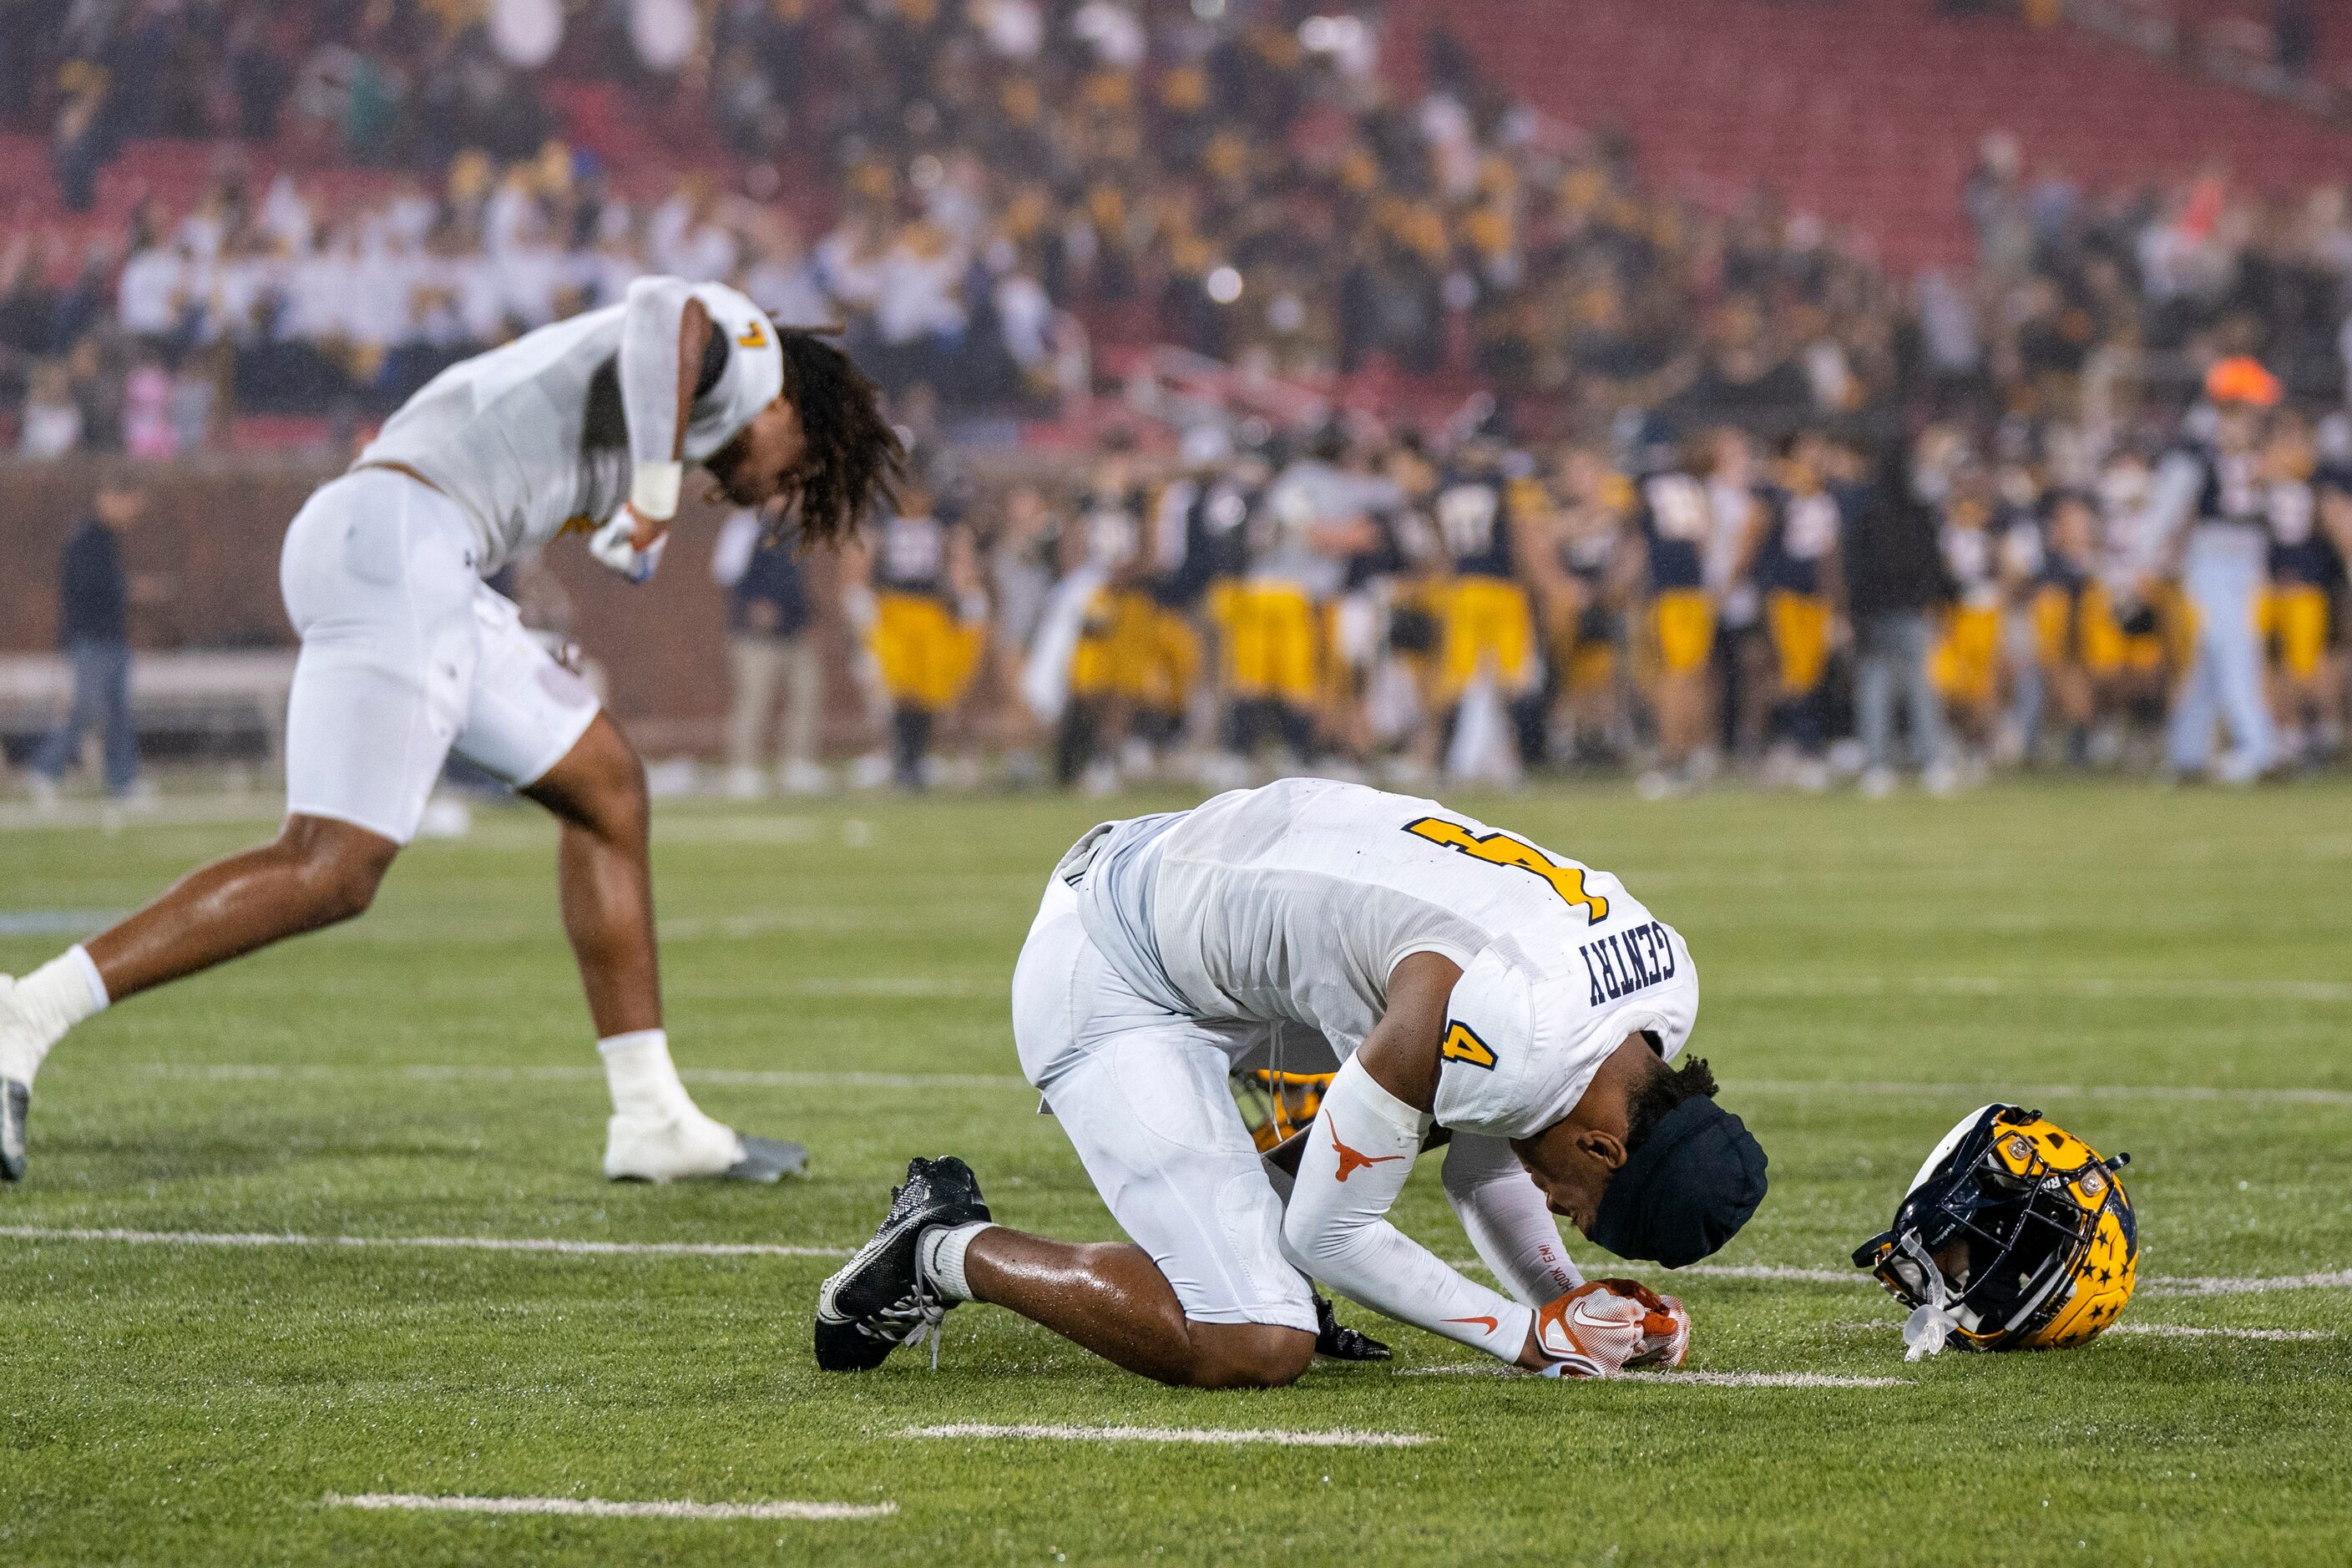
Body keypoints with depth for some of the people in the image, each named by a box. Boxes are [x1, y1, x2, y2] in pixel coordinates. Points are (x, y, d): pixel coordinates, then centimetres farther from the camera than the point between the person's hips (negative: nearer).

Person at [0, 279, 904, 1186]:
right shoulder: (746, 348, 8)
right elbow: (665, 313, -17)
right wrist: (659, 491, -16)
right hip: (399, 547, -10)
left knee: (606, 786, 18)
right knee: (329, 875, -14)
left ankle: (652, 1119, 21)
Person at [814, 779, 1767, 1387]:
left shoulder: (1663, 989, -6)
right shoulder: (1488, 1025, -33)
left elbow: (1486, 1163, 11)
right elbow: (1330, 1233, -18)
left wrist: (1567, 1303, -2)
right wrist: (1529, 1338, -12)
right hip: (1110, 977, -9)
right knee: (1252, 1353, -15)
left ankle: (1258, 1267, 16)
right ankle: (945, 1253, -1)